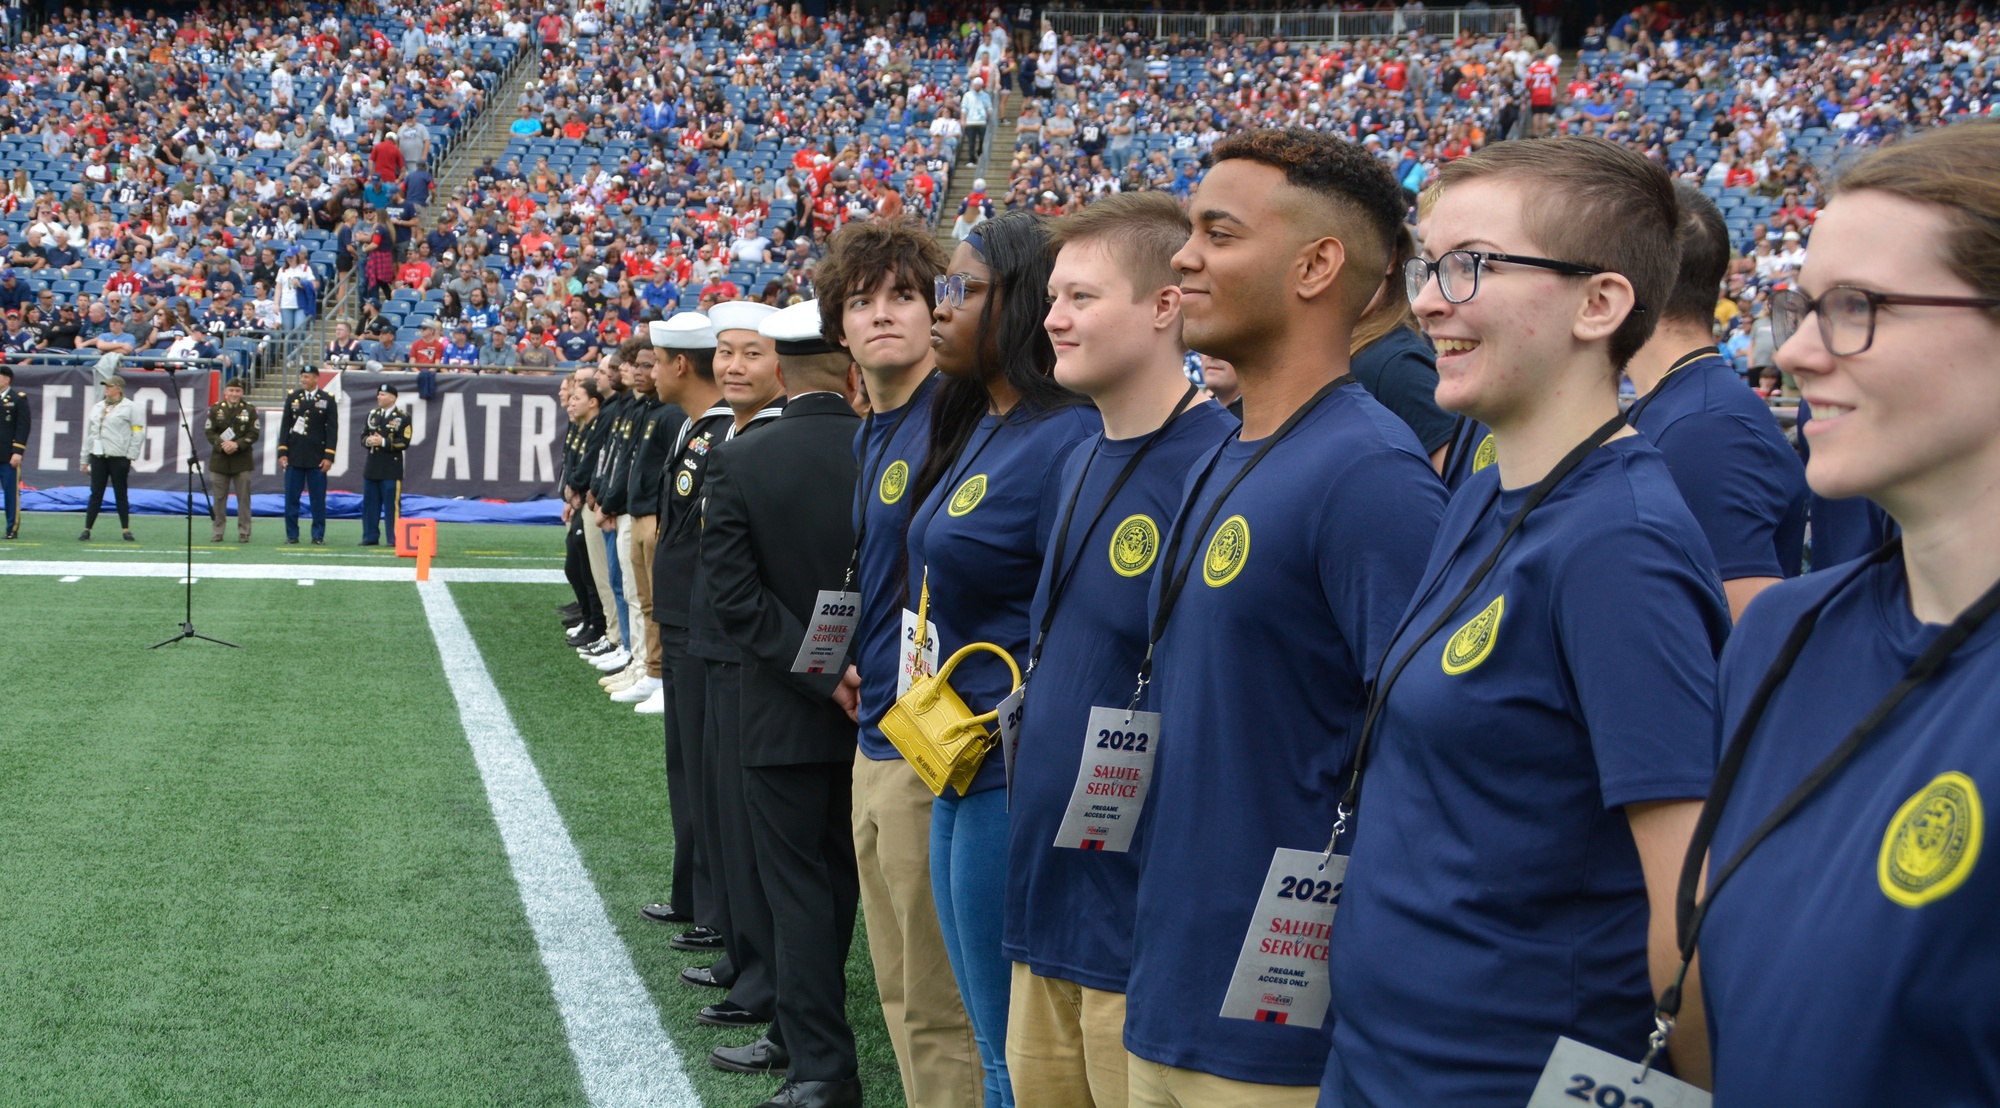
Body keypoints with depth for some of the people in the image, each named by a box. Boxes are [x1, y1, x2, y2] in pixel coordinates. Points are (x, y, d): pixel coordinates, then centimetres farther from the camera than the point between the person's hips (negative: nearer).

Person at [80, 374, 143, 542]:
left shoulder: (130, 408, -2)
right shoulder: (97, 407, 17)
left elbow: (138, 433, -6)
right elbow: (89, 433, 19)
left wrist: (131, 456, -11)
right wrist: (85, 459, 16)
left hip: (119, 458, -5)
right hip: (98, 457, 5)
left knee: (121, 495, 1)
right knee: (95, 494, 4)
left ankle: (126, 530, 7)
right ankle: (87, 529, 5)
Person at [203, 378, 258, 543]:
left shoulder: (250, 410, 2)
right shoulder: (215, 410, 5)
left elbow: (254, 433, -3)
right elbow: (209, 432, 1)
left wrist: (237, 444, -16)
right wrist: (221, 445, -16)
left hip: (242, 460, -1)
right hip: (219, 460, 1)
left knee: (243, 497, 0)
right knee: (218, 498, 4)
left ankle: (244, 532, 5)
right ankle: (217, 531, 10)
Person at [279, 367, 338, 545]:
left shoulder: (327, 399, 2)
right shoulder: (292, 397, 7)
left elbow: (332, 429, -1)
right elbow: (285, 426, 7)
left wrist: (329, 456, -7)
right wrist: (282, 452, -1)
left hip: (317, 458, -2)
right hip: (294, 457, 2)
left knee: (318, 499, 1)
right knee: (291, 498, 1)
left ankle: (318, 536, 7)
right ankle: (292, 535, 7)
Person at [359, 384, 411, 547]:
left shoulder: (403, 417, -3)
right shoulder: (372, 414, 15)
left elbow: (404, 442, -10)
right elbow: (363, 437, 15)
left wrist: (383, 442, -17)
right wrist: (368, 441, -8)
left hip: (391, 470, -6)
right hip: (372, 467, 6)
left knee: (392, 504, -6)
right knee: (370, 503, 7)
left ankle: (394, 538, -2)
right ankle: (370, 537, 14)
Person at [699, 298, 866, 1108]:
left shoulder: (738, 463, -11)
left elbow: (735, 594, -15)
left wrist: (824, 676, -16)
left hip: (782, 712, -2)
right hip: (877, 708, 2)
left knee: (799, 885, 5)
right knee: (842, 880, 17)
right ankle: (805, 1035, 28)